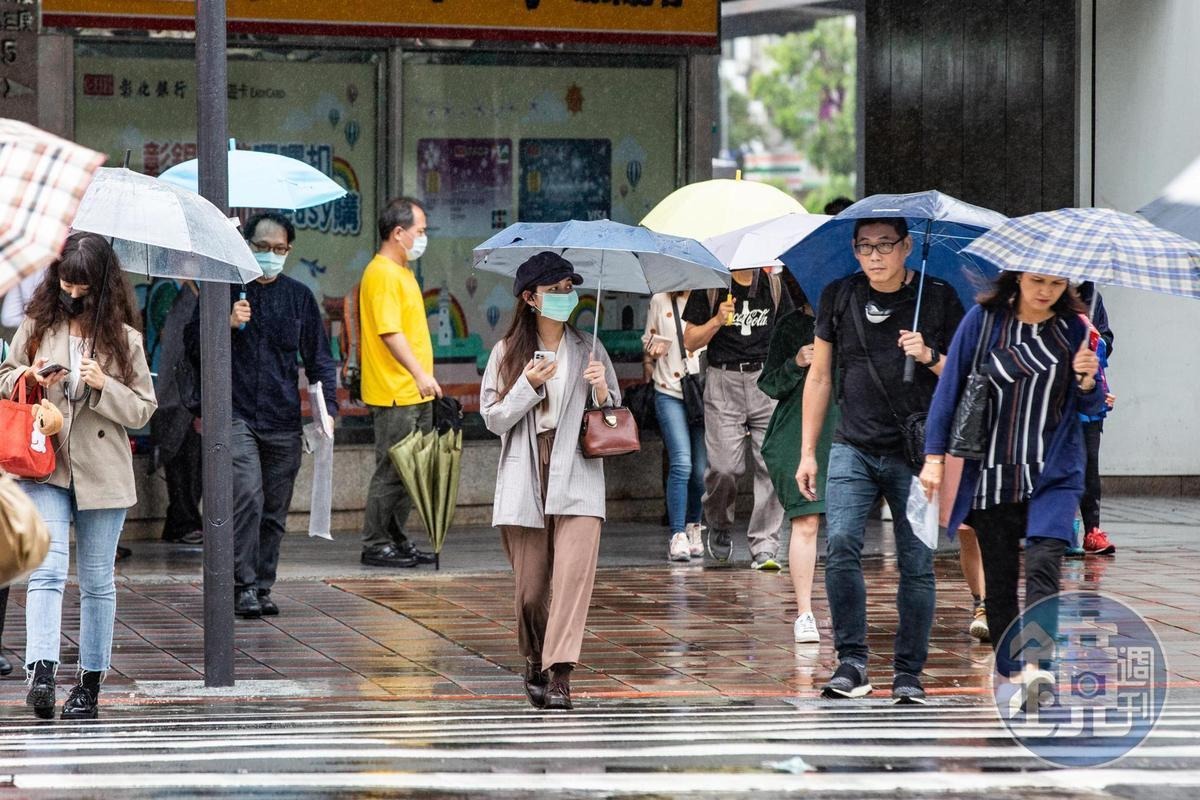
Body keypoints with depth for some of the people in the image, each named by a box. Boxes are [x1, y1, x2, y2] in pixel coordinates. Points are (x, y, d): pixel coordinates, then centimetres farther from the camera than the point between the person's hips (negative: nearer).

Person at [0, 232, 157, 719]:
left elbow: (143, 409, 3)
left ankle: (90, 683, 17)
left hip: (102, 472, 0)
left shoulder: (124, 338, 2)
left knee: (97, 581, 8)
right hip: (45, 465, 0)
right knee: (47, 570, -16)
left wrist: (103, 386, -14)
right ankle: (41, 671, -27)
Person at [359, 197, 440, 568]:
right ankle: (376, 545, 0)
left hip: (414, 394, 10)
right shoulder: (381, 274, -14)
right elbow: (389, 332, -23)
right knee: (391, 471, -5)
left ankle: (396, 539, 20)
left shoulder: (402, 272, 18)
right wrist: (420, 374, -28)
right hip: (394, 394, -10)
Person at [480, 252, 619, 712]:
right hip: (525, 480, 0)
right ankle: (535, 663, 26)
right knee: (530, 585, 2)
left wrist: (601, 390, -6)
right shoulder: (506, 353, 7)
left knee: (574, 572, -17)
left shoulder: (590, 352, 11)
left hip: (577, 476, 0)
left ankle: (560, 674, -20)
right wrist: (528, 385, -10)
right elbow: (493, 418, 3)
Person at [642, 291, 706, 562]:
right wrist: (652, 350, -5)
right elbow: (648, 342, 17)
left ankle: (693, 526, 26)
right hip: (670, 393, -2)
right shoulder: (660, 301, 7)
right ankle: (677, 536, -13)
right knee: (681, 463, -15)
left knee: (701, 470, 3)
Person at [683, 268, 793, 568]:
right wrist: (717, 320, -13)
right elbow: (690, 341, 3)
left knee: (771, 465, -7)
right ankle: (720, 524, 23)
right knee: (725, 467, -8)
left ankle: (764, 547, -2)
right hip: (724, 382, -2)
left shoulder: (773, 284, 11)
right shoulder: (710, 287, 3)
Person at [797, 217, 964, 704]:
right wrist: (808, 453, 11)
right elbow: (819, 377, 13)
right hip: (853, 449, 1)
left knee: (916, 563, -1)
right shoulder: (838, 298, 5)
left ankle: (909, 672, 8)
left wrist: (930, 357, -16)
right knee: (841, 545, -16)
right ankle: (852, 661, -9)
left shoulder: (939, 299, 0)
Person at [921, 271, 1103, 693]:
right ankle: (1010, 670, 17)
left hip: (1054, 473, 0)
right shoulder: (983, 320, -1)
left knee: (1043, 565, -19)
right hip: (991, 474, 1)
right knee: (999, 576, 4)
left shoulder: (1074, 327, 4)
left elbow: (1091, 407, 11)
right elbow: (950, 386, 2)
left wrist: (1087, 380, -12)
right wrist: (934, 456, -3)